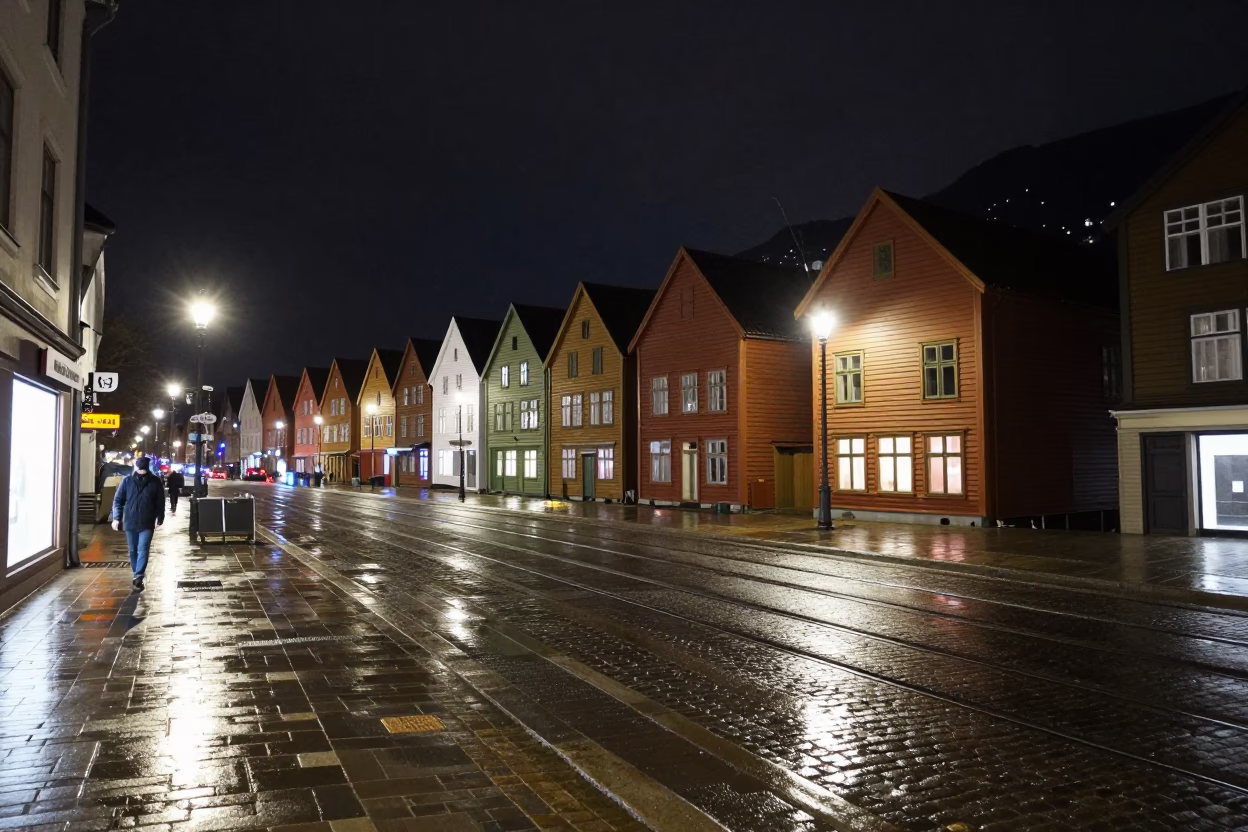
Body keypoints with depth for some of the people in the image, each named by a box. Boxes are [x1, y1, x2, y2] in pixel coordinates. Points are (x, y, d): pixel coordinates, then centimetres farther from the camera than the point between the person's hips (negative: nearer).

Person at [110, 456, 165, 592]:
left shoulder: (155, 482, -2)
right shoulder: (127, 481, 0)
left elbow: (160, 502, 2)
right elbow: (118, 500, 3)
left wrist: (159, 518, -3)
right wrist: (116, 518, -5)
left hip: (147, 523, -2)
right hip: (130, 522, 2)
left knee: (143, 550, -10)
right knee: (133, 551, 11)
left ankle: (138, 577, -15)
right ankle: (137, 576, 25)